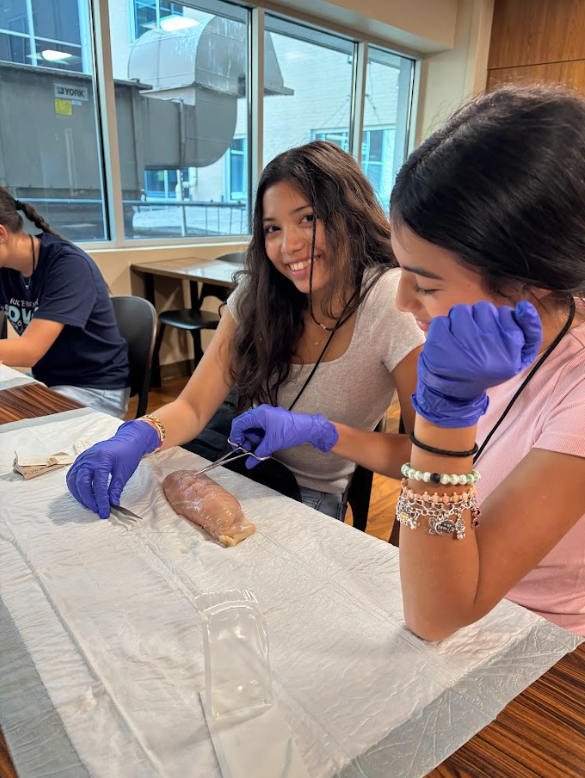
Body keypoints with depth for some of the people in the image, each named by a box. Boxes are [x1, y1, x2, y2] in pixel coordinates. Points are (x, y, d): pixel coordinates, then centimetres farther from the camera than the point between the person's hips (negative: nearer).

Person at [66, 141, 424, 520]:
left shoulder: (395, 301, -20)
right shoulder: (258, 294, -7)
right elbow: (194, 406, -11)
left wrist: (319, 431, -29)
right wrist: (137, 435, -32)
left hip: (318, 496, -3)